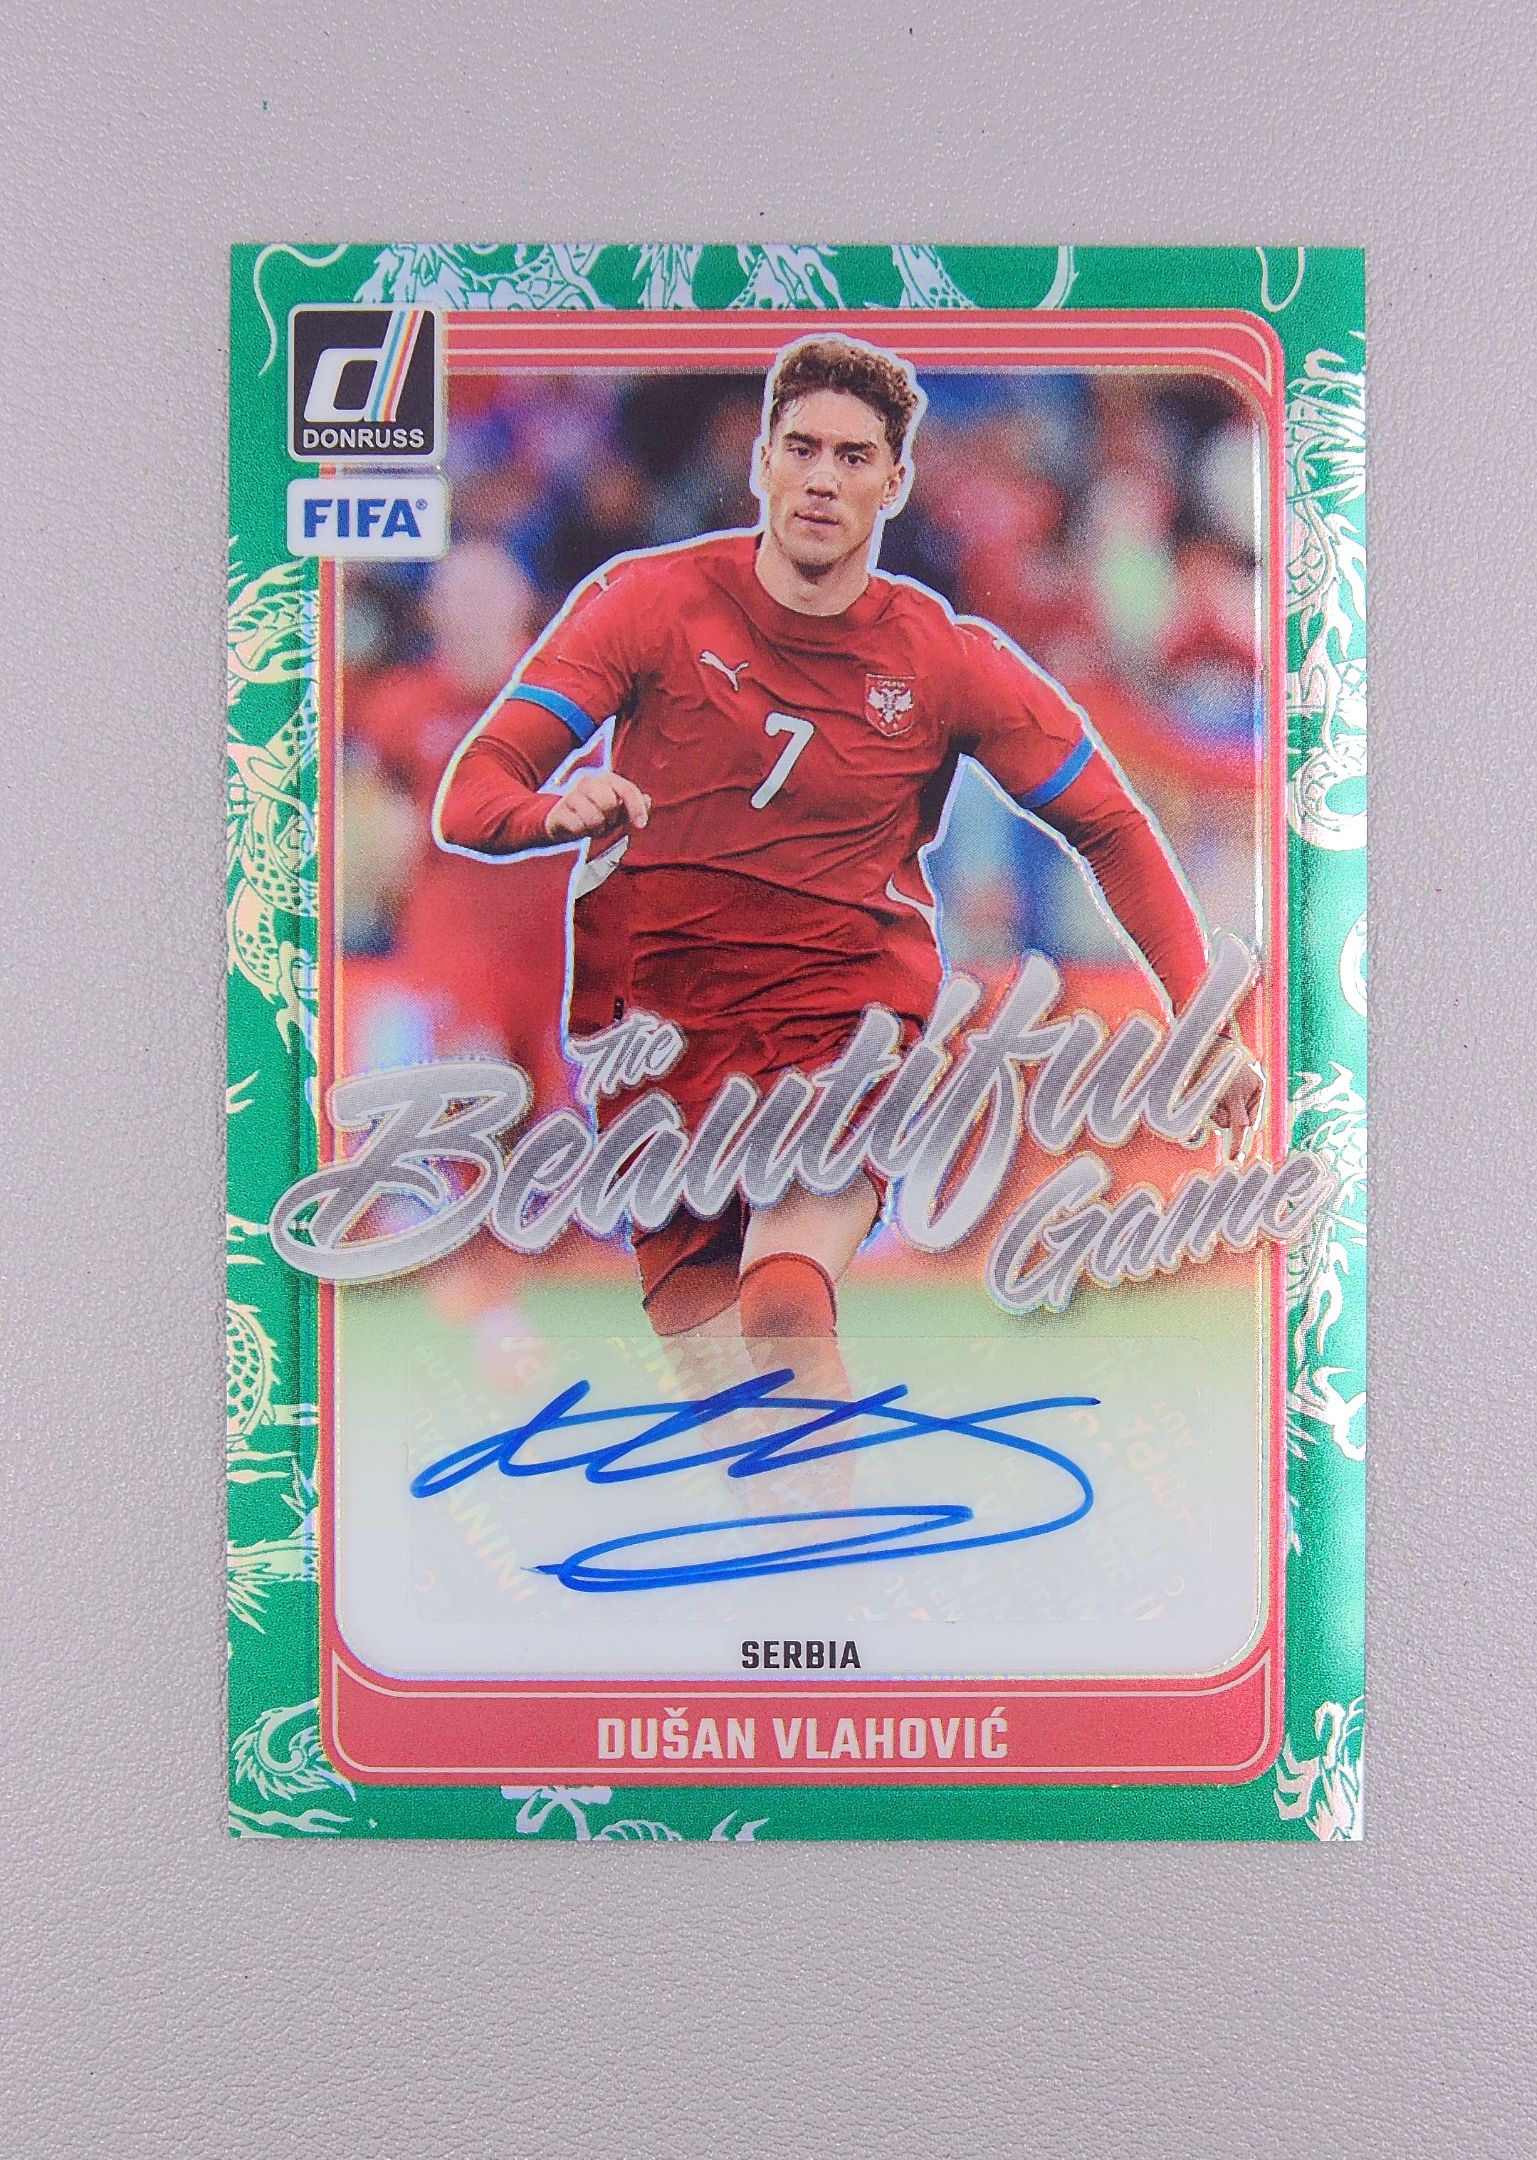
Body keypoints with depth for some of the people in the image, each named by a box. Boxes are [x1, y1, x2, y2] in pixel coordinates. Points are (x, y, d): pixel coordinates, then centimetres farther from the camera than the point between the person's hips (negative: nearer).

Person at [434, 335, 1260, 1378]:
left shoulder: (950, 658, 3)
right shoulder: (651, 600, 0)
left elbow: (1114, 831, 11)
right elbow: (469, 796, -5)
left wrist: (1200, 1016, 0)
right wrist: (561, 811, -29)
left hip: (849, 1013, -1)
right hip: (659, 1005, 1)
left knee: (787, 1307, -27)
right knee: (706, 1336, -2)